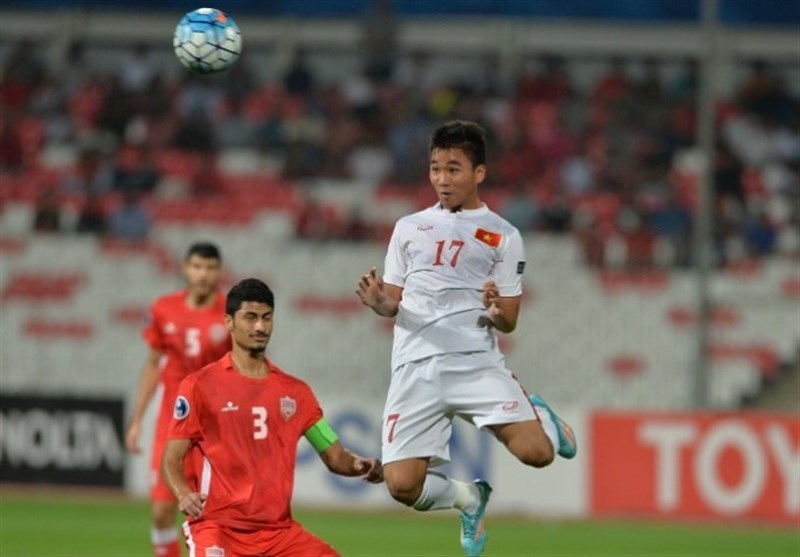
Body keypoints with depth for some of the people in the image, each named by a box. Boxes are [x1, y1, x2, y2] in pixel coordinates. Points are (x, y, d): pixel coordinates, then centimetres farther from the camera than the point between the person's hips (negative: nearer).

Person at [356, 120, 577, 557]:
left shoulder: (503, 236, 8)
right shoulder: (409, 228, 15)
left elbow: (509, 322, 8)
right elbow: (393, 304, 18)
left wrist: (497, 312, -15)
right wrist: (377, 302, -5)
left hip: (477, 362, -2)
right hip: (416, 366, 2)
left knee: (535, 452, -21)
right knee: (402, 484, -14)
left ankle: (540, 417, 19)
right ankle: (468, 497, 21)